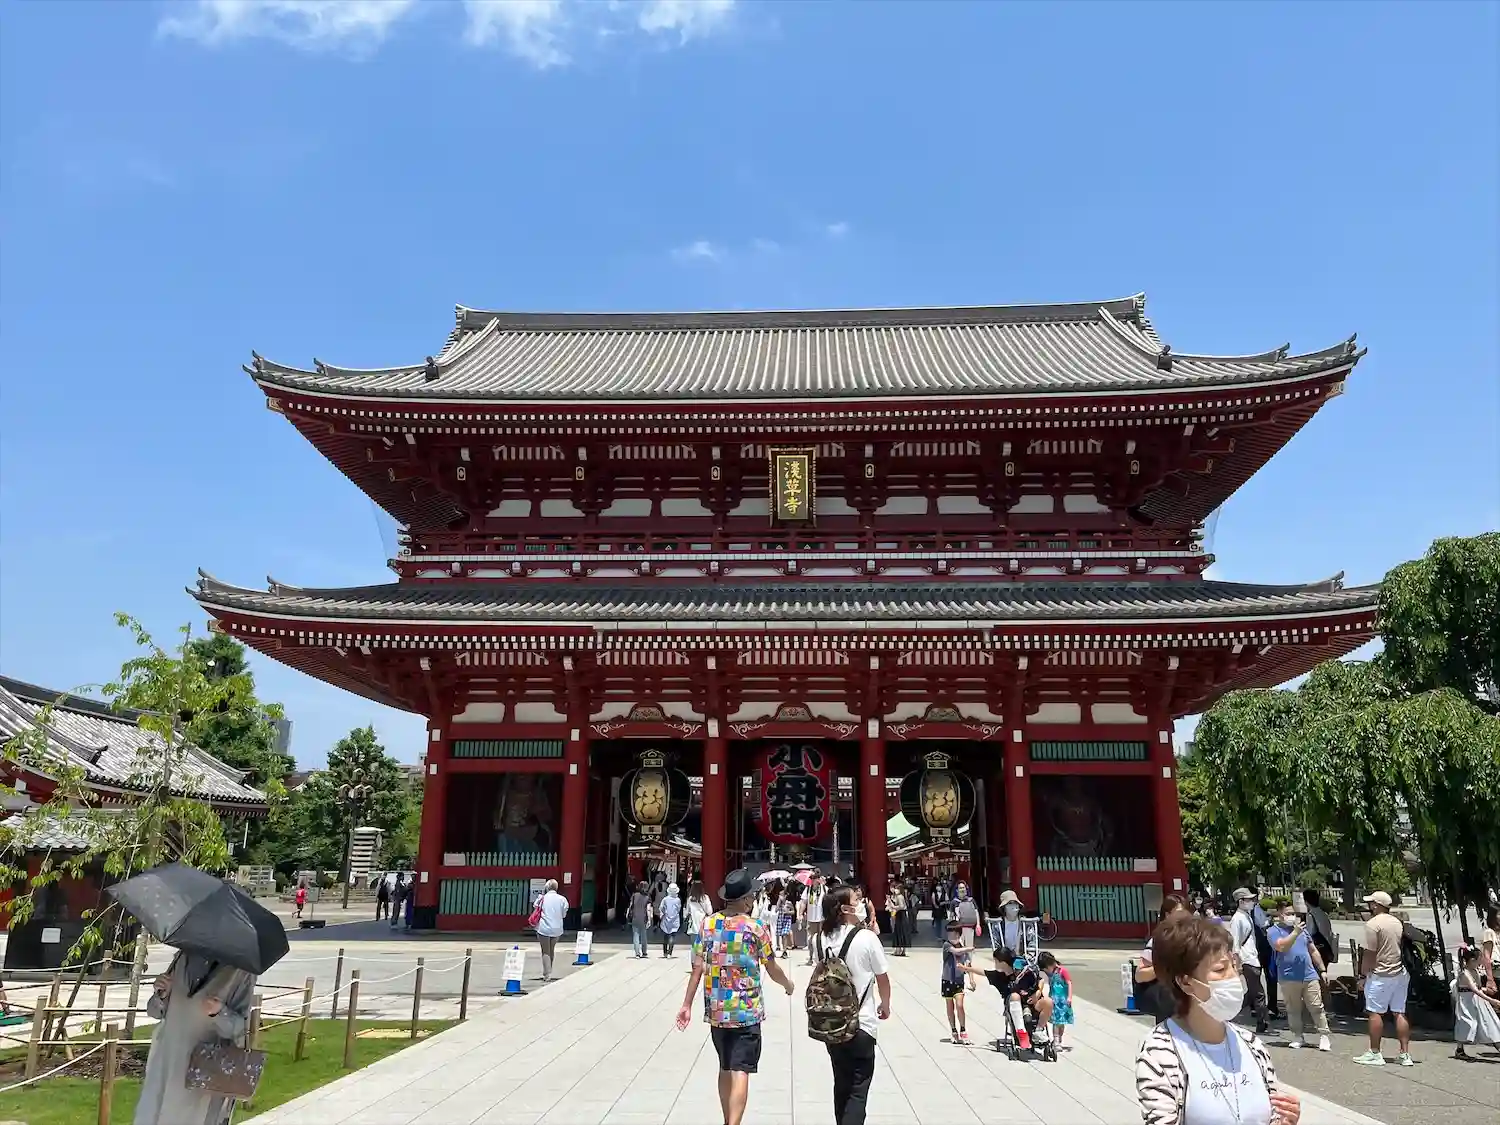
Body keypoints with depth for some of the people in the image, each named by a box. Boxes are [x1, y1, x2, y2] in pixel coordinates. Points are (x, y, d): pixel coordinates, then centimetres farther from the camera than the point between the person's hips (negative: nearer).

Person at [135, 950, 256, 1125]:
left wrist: (220, 1013, -30)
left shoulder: (240, 969, -10)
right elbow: (156, 1012, 11)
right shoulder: (183, 958, 3)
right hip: (167, 1060, 4)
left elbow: (241, 1027, -11)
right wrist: (162, 995, -11)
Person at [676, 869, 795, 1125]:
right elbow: (773, 970, 0)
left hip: (716, 1010, 4)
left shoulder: (707, 924, 0)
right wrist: (788, 984, 20)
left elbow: (697, 969, -2)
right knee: (740, 1072, -4)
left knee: (725, 1069, 20)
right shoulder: (755, 928, -9)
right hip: (746, 1011, -4)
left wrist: (687, 1004, 4)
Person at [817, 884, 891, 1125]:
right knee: (858, 1089, 2)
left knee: (842, 1084, 19)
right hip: (860, 1024, -5)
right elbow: (882, 978, -4)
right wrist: (885, 1006, 12)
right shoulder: (867, 937, -14)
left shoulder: (826, 938, -2)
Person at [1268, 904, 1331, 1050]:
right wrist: (1296, 932, -23)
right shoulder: (1274, 931, -2)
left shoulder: (1302, 928, 15)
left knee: (1317, 1007, -1)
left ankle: (1324, 1036, 5)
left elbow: (1313, 950, 20)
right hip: (1289, 978, -3)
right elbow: (1281, 946, -21)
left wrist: (1322, 970, 15)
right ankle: (1297, 1037, 14)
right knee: (1293, 1010, 5)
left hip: (1310, 976, 3)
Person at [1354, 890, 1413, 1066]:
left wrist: (1363, 975, -7)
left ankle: (1374, 1053, 2)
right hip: (1401, 974, 8)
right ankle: (1405, 1054, 12)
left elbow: (1369, 954, -15)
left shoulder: (1373, 924, -13)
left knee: (1375, 1013, -1)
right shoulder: (1397, 922, 10)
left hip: (1381, 975, -8)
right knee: (1400, 1013, 10)